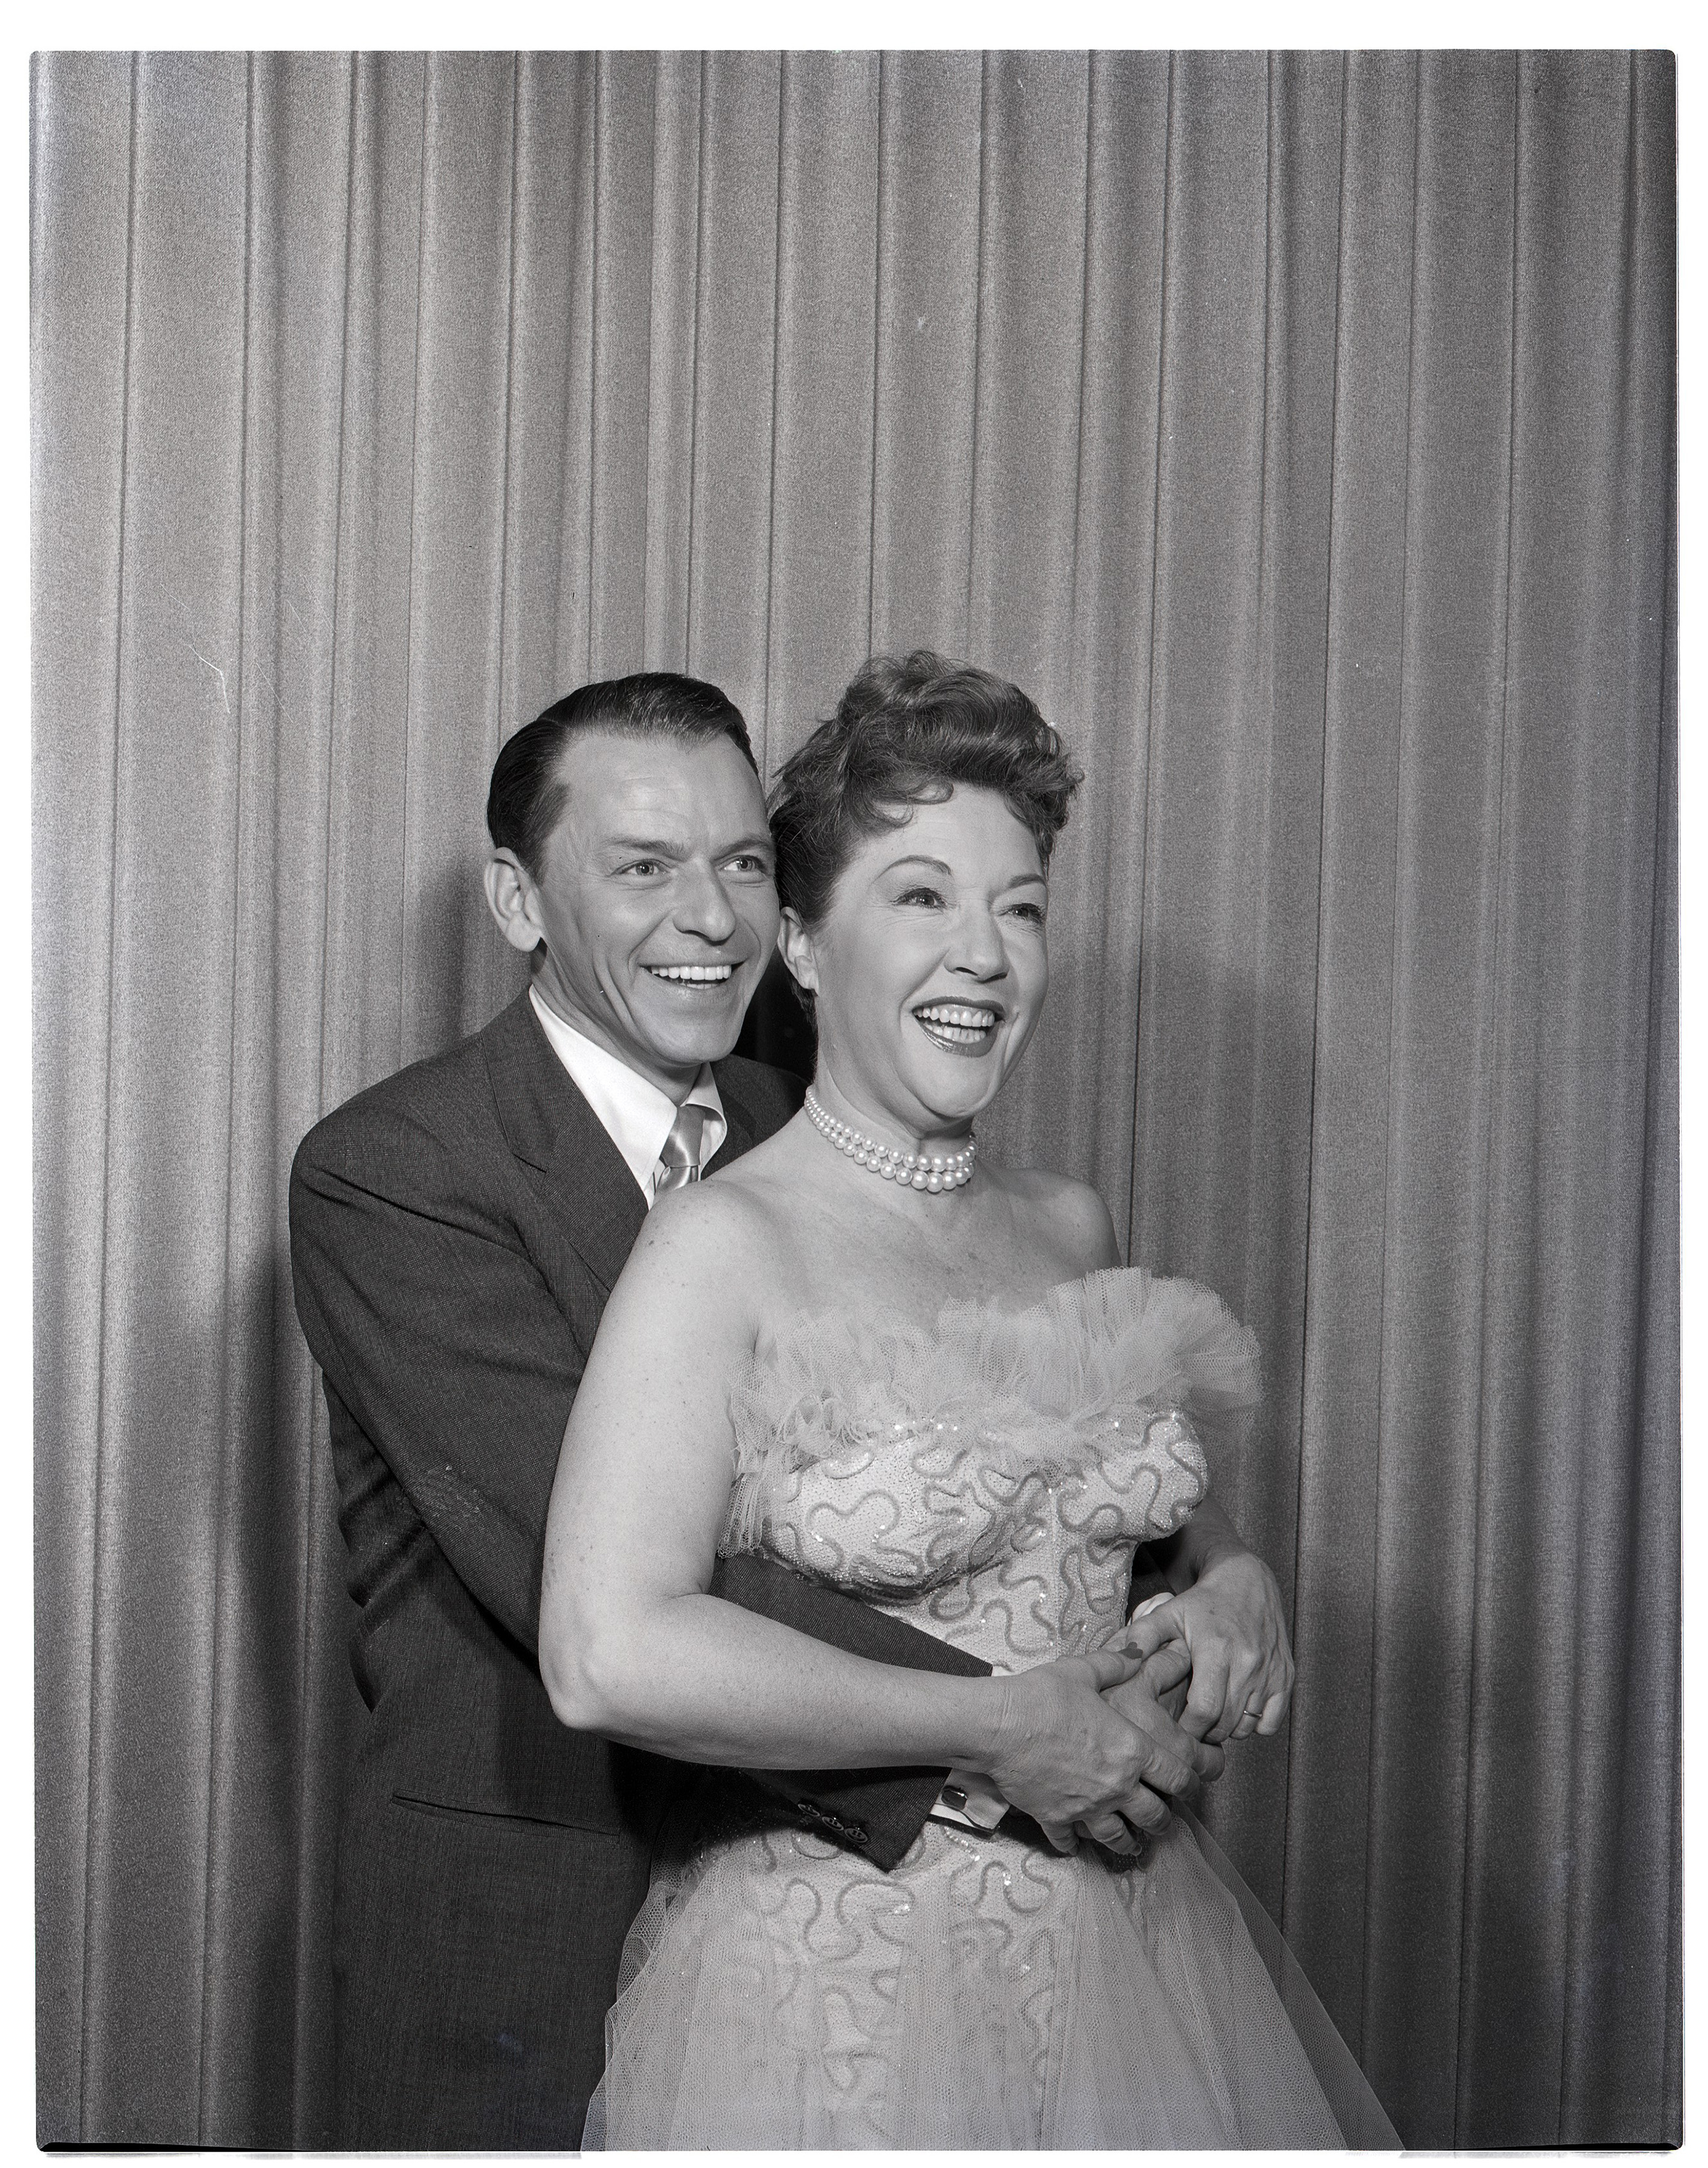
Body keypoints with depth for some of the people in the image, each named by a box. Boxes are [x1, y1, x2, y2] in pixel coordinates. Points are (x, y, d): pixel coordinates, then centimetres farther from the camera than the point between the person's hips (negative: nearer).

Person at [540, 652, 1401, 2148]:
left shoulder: (1073, 1226, 4)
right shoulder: (725, 1248, -15)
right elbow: (610, 1656, -26)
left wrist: (1235, 1591, -1)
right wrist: (1002, 1727, -20)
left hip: (1132, 1942, 6)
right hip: (838, 1968, -6)